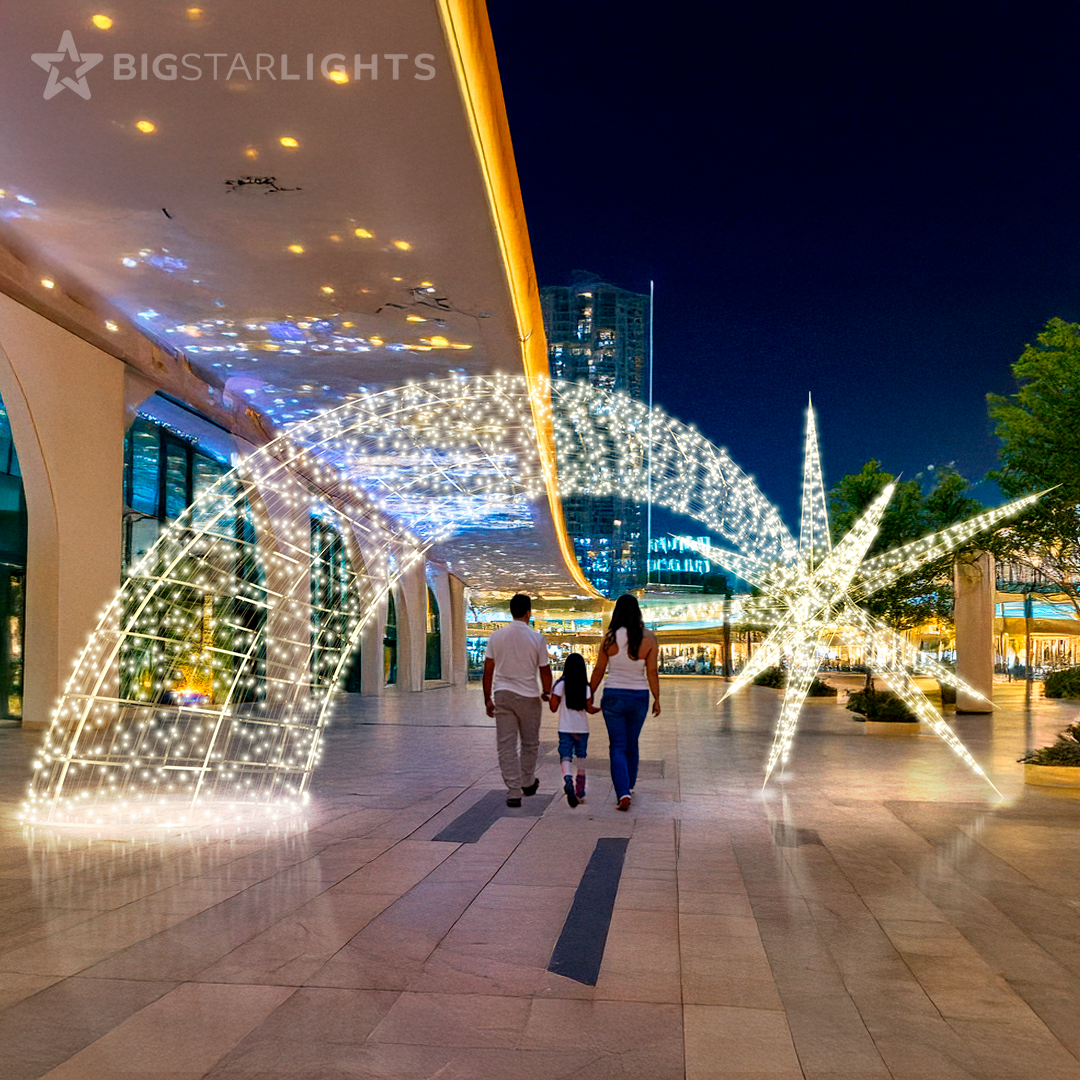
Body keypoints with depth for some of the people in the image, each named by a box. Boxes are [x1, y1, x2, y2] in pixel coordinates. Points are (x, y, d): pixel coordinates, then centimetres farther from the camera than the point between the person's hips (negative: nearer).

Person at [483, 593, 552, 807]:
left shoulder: (496, 636, 0)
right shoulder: (536, 638, -7)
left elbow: (488, 670, 1)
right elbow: (545, 670, -1)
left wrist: (487, 698, 9)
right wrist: (546, 692, 16)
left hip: (502, 695, 2)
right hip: (528, 695, -1)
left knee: (506, 745, 4)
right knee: (530, 743, 18)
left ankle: (513, 791, 1)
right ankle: (528, 783, 32)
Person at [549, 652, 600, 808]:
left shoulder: (561, 684, -7)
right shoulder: (586, 687, -3)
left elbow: (554, 708, -7)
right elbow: (589, 708, -3)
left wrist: (551, 695, 11)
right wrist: (599, 708, 18)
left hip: (565, 729, -2)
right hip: (582, 729, 2)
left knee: (566, 757, -9)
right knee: (581, 760, 16)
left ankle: (568, 780, -40)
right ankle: (580, 793, 24)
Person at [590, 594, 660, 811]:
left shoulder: (610, 638, -8)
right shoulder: (648, 638, -7)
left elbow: (599, 670, -2)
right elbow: (652, 672, -6)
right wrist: (657, 699, 4)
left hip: (613, 695, -2)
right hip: (639, 696, 2)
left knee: (618, 746, 3)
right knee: (632, 744, 21)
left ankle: (623, 793, -12)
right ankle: (629, 786, 36)